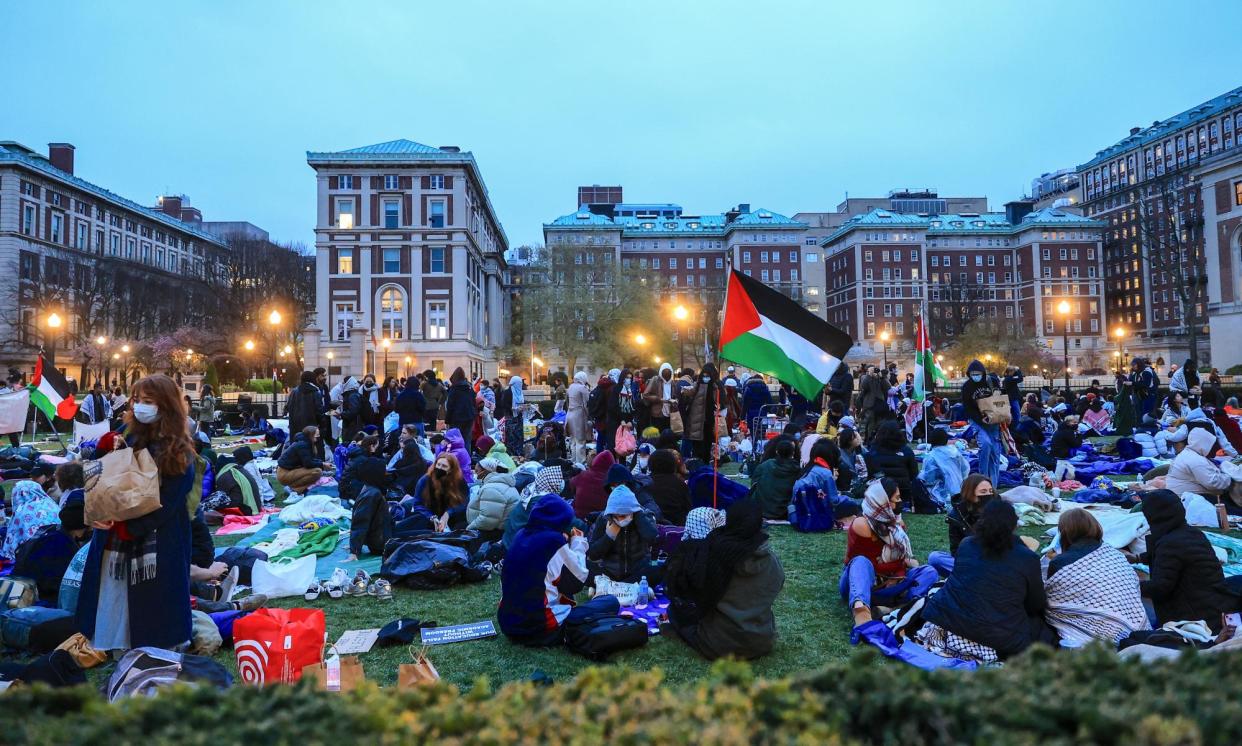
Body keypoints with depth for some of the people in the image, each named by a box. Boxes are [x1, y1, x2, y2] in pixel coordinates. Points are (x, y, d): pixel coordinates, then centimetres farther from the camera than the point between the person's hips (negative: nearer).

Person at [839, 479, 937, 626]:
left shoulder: (897, 524, 3)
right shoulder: (861, 525, -19)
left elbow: (903, 558, 3)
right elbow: (872, 565, -18)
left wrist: (896, 578, -18)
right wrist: (903, 563, -5)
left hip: (885, 586, 6)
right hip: (859, 583, -6)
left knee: (928, 572, -11)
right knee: (862, 563, -39)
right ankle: (861, 612, -67)